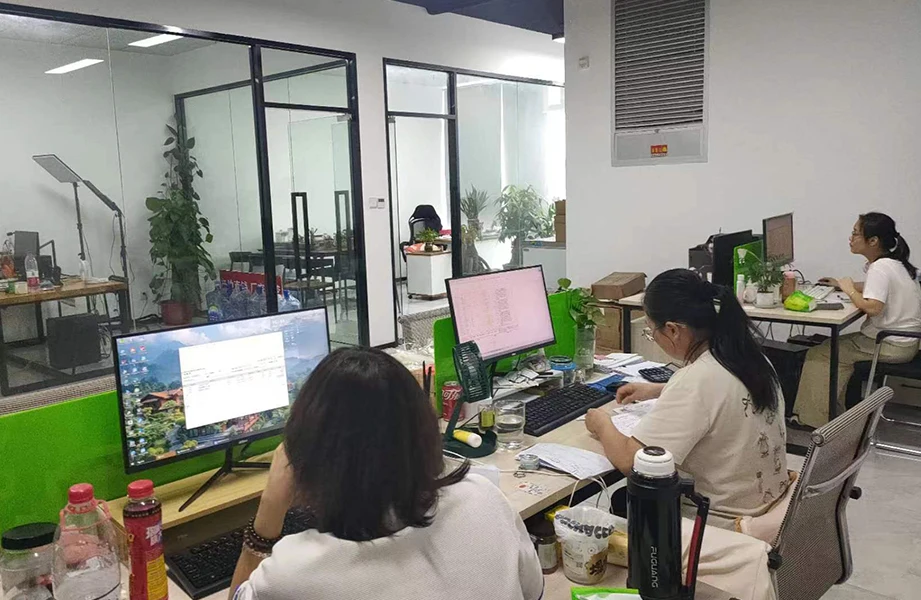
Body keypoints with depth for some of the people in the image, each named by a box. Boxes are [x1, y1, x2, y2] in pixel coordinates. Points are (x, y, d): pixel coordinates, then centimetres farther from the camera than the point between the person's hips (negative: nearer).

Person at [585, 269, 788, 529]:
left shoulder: (695, 379, -29)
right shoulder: (745, 354, -3)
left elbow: (628, 460, -28)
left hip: (727, 523, -8)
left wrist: (602, 425, -8)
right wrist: (657, 390, 18)